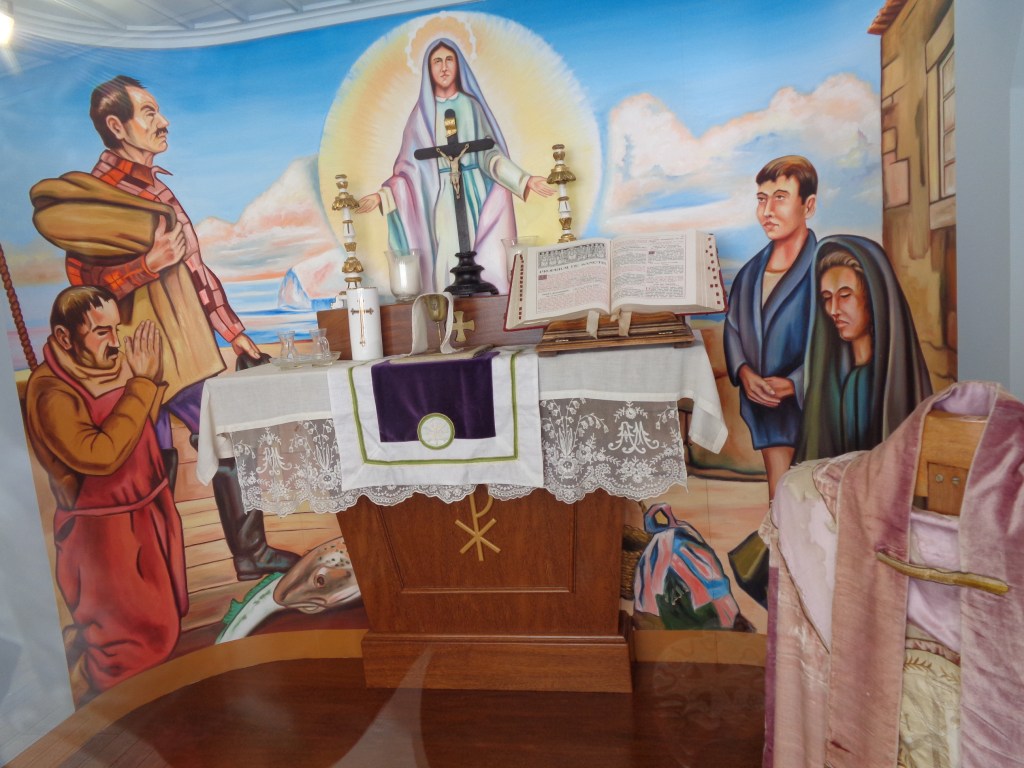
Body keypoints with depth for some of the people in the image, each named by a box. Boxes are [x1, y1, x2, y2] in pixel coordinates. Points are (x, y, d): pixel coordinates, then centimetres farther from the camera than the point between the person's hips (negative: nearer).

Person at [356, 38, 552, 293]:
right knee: (449, 266, -8)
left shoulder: (471, 105, 10)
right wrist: (383, 195, -9)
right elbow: (409, 166, 5)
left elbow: (490, 153, 2)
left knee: (488, 263, -7)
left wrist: (525, 179, -12)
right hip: (442, 201, 0)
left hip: (476, 195, 1)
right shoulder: (423, 113, 9)